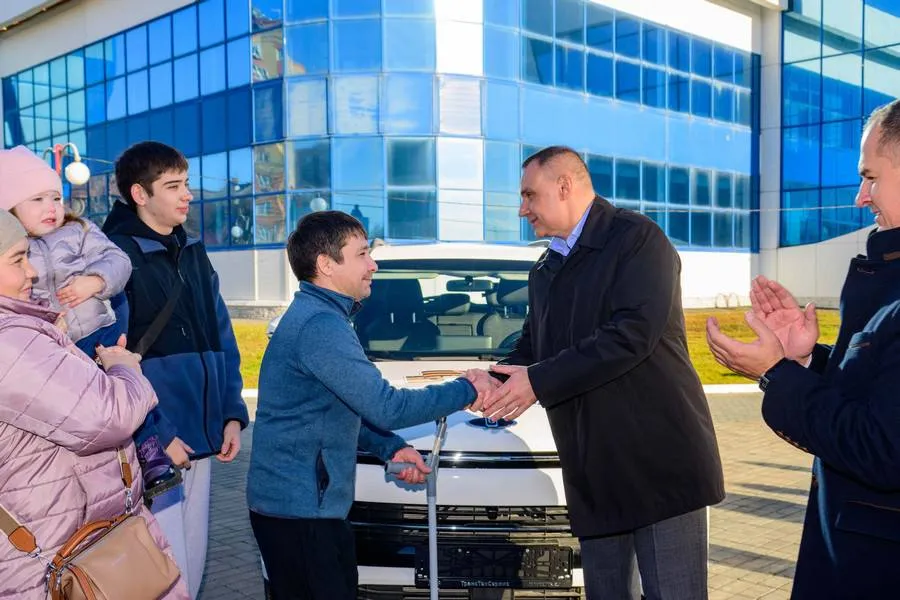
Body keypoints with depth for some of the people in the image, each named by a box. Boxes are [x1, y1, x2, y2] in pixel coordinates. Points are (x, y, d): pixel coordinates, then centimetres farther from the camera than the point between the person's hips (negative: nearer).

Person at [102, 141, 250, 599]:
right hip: (153, 444, -7)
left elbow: (222, 341, 15)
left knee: (193, 562, 16)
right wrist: (156, 436, -17)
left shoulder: (193, 254, 13)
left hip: (200, 438, 7)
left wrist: (232, 415, 7)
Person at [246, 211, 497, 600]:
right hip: (302, 509, -10)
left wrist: (391, 448, 7)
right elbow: (385, 407, -23)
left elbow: (348, 408, 19)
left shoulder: (310, 315, 13)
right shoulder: (321, 326, -20)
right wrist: (466, 391, -12)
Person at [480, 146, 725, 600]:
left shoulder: (637, 239, -9)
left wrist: (538, 381, -19)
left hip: (659, 463, -7)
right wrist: (498, 379, -4)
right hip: (594, 474, 8)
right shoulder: (545, 272, 17)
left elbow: (632, 335, -21)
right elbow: (532, 348, 19)